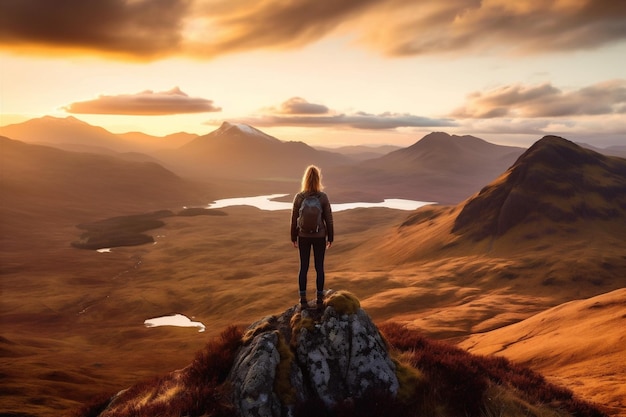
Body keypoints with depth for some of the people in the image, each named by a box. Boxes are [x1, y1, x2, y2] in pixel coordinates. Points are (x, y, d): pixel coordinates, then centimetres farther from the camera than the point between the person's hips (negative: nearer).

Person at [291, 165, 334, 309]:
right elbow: (328, 219, -6)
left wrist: (293, 237, 9)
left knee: (303, 267, 10)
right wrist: (330, 237, 6)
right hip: (319, 236, -1)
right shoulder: (323, 197, -11)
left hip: (304, 236, 1)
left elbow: (294, 219, -3)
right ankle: (320, 299, 15)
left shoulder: (299, 197, -9)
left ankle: (303, 299, 12)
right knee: (319, 267, 9)